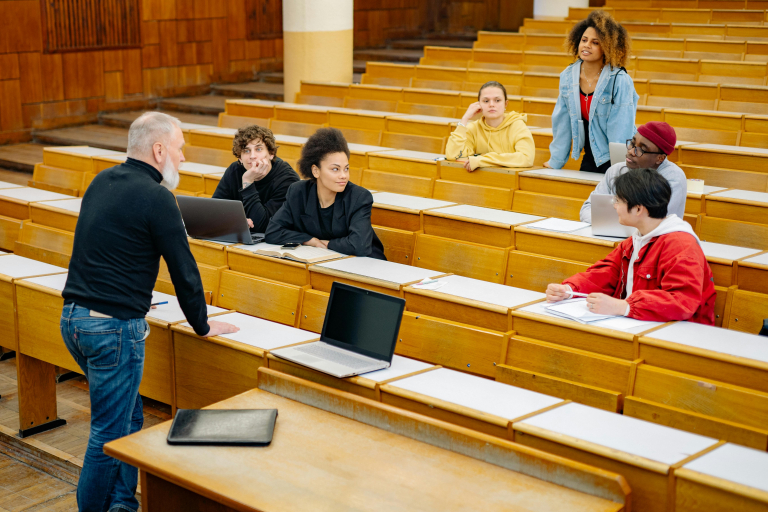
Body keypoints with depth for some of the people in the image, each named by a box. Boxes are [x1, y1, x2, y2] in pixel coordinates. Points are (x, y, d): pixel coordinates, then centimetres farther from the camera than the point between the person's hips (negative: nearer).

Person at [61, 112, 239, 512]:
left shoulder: (102, 182, 12)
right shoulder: (155, 198, -14)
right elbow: (183, 268, -9)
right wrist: (202, 326, 4)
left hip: (73, 316, 9)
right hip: (114, 328, -9)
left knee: (129, 417, 19)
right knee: (110, 431, 1)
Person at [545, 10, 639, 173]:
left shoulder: (620, 81, -15)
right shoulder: (568, 76, 0)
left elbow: (621, 131, -17)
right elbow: (562, 122, 6)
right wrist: (555, 162, 9)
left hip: (612, 161, -5)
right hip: (589, 159, 5)